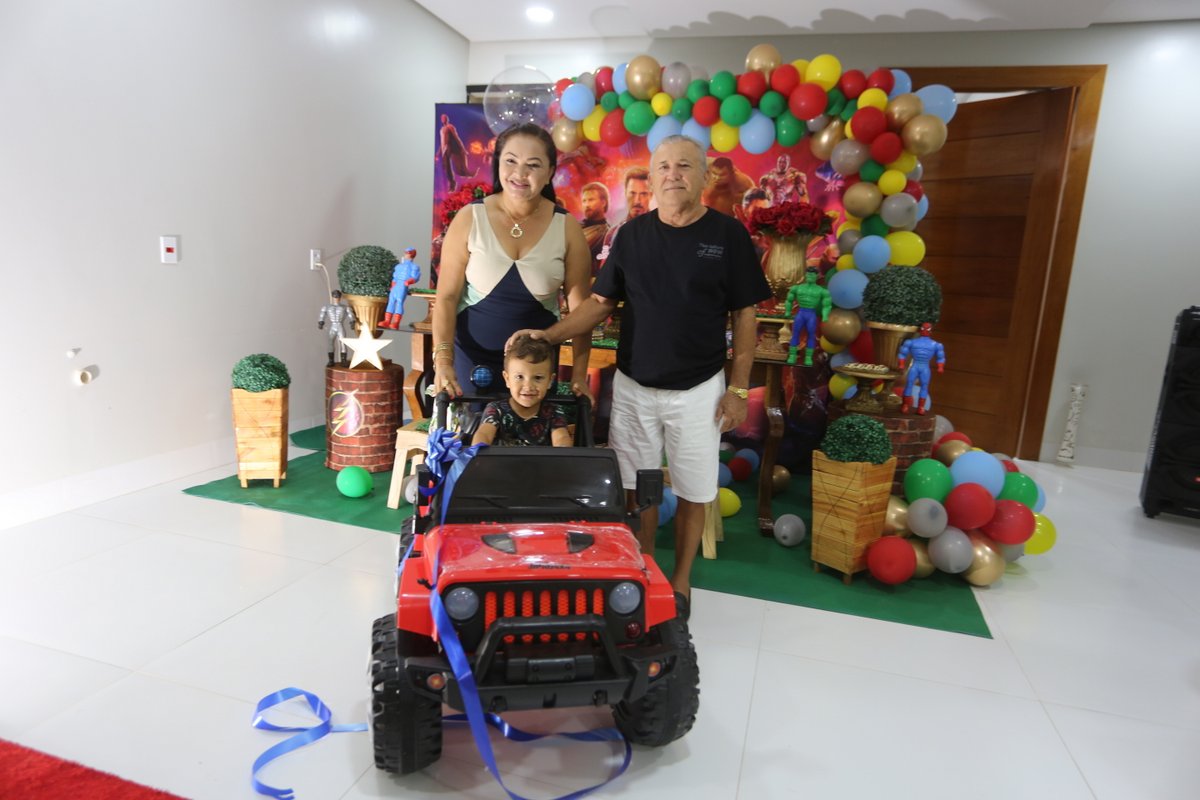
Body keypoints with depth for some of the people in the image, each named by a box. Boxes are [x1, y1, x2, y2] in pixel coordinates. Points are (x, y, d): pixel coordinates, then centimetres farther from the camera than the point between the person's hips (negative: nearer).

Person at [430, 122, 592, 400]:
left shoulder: (566, 227, -7)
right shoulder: (469, 219, -8)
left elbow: (580, 307, -4)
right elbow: (447, 296, -7)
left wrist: (579, 375, -8)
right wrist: (443, 362, -18)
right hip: (472, 357, 0)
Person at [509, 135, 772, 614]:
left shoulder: (728, 234, -4)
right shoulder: (632, 234, 4)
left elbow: (744, 316, -2)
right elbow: (601, 303, 4)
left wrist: (738, 388, -6)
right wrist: (549, 336, -10)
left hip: (697, 389, -2)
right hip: (633, 385, 2)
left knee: (692, 491, 9)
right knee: (638, 487, 12)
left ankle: (681, 580, 29)